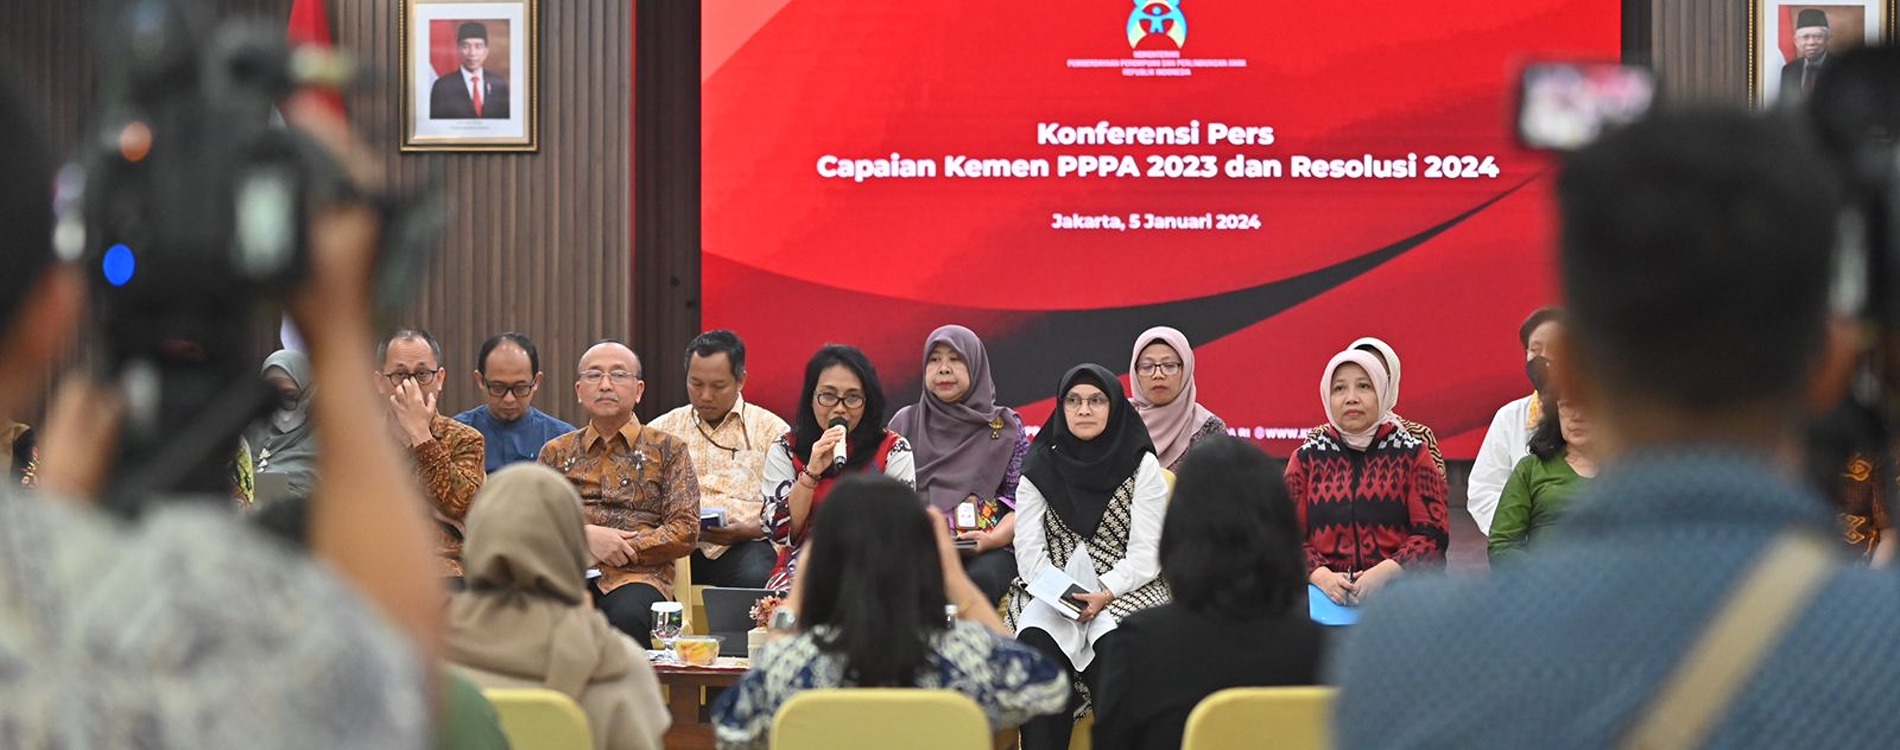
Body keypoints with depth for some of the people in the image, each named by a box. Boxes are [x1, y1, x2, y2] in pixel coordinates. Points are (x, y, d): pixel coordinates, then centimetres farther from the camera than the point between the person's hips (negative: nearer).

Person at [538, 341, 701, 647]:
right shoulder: (556, 452, 24)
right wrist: (586, 536, -6)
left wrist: (623, 549, -7)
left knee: (627, 614, -39)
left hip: (638, 576, -1)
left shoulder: (667, 450, 16)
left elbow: (686, 531, 5)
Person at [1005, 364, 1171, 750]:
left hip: (1124, 591, -1)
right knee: (1035, 642, -31)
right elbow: (1029, 549, 3)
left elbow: (1146, 553, -3)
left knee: (1113, 647, -34)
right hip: (1052, 592, 2)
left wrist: (1104, 595, -19)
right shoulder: (1040, 468, 10)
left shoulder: (1141, 466, 4)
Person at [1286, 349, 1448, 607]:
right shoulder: (1307, 457, 13)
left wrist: (1384, 572, -14)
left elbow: (1432, 534, 3)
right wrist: (1322, 576, -13)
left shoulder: (1411, 454, 10)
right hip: (1327, 599, 1)